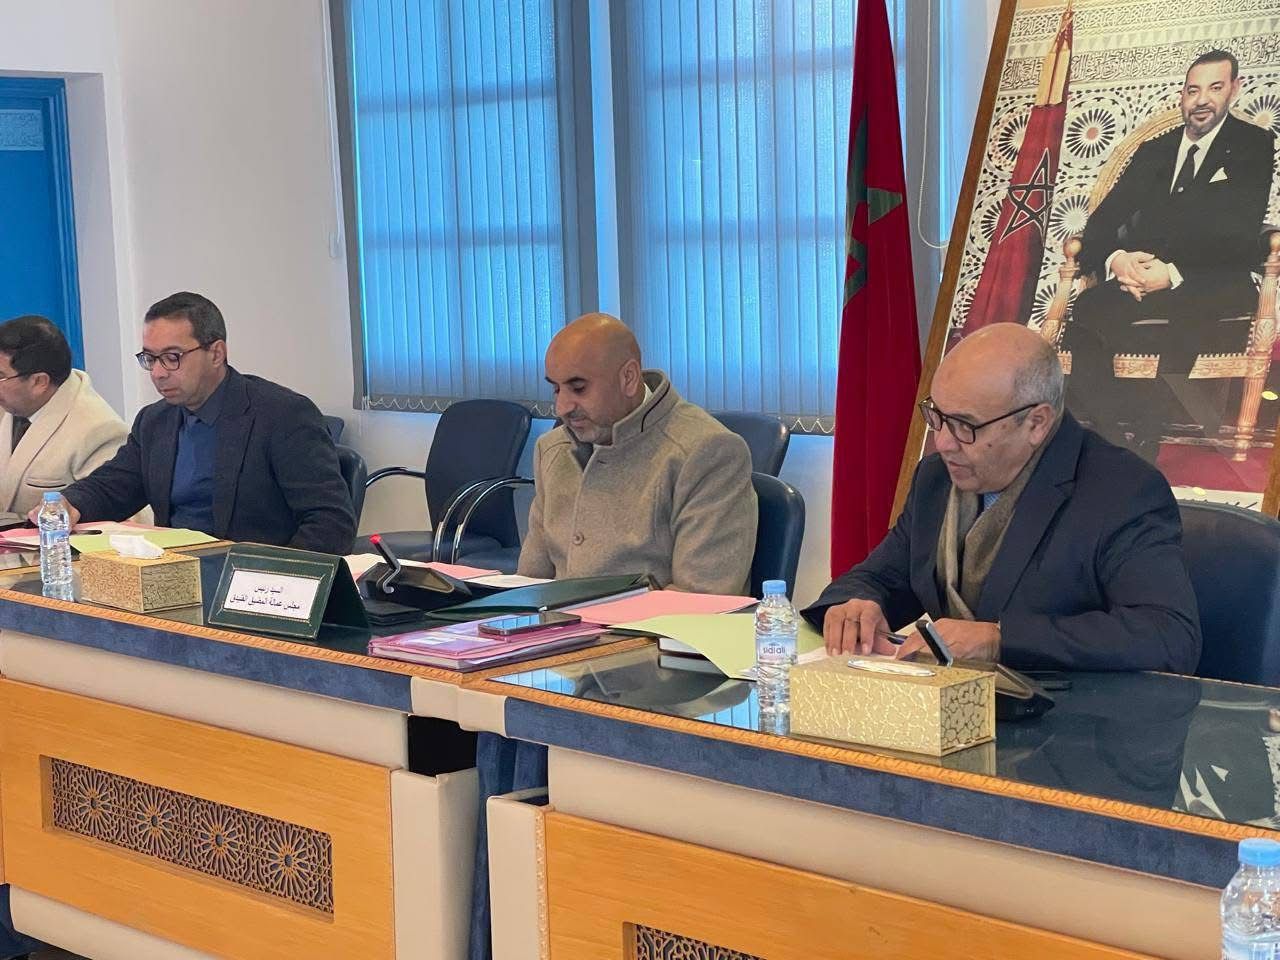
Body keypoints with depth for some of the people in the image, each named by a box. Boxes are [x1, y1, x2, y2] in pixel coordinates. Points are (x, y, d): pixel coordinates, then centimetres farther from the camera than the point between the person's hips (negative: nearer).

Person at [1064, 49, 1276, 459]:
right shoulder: (1152, 152, 23)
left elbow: (1238, 236, -4)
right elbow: (1101, 223, 13)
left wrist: (1174, 274, -19)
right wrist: (1115, 259, -12)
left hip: (1214, 290, -4)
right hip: (1136, 283, 4)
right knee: (1086, 311, -30)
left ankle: (1141, 439, -29)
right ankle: (1117, 437, -31)